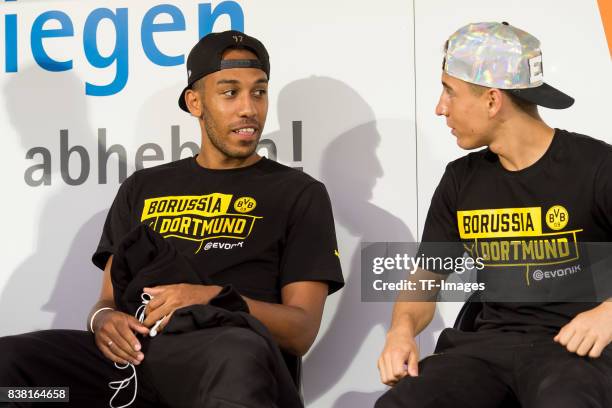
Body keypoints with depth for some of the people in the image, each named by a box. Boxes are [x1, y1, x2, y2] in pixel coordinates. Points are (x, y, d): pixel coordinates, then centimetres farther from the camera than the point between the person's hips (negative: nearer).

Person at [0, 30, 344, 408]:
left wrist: (215, 299, -15)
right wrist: (105, 320, -3)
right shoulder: (142, 188, 26)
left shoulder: (300, 194, 14)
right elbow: (109, 298, 23)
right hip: (134, 353, 4)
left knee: (237, 356, -44)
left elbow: (301, 331, 4)